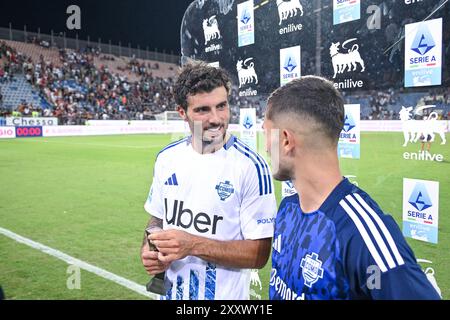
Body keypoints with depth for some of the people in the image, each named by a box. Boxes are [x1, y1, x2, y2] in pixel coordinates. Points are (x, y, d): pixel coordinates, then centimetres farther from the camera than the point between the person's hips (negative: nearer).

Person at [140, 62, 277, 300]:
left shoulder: (251, 166, -19)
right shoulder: (167, 158, -3)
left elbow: (259, 253, -18)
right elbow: (158, 218, 9)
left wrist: (194, 245, -26)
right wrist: (149, 249, -10)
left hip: (224, 294, -4)